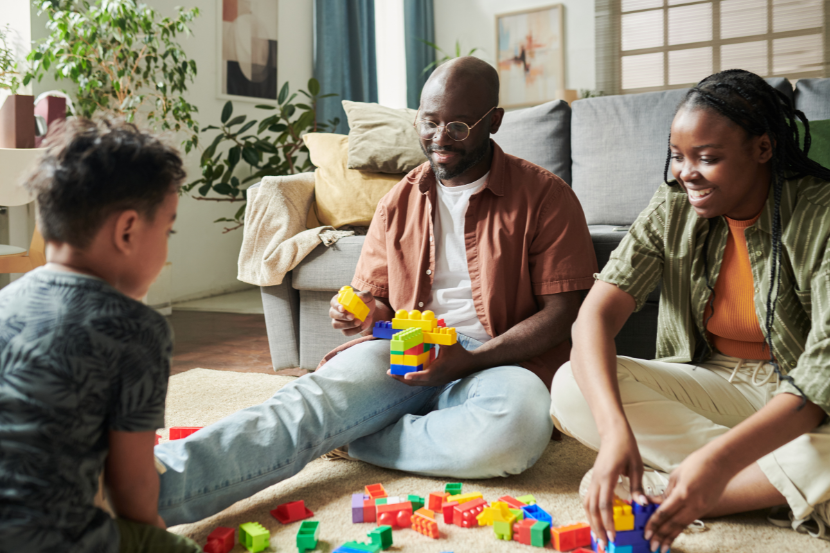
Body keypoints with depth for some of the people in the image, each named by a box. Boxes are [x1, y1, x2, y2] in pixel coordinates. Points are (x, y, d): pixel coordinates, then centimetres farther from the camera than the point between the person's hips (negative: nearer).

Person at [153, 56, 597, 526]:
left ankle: (350, 438, -20)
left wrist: (471, 360, -17)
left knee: (518, 422, -38)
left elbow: (562, 312, -4)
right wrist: (368, 315, -4)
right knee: (306, 402, -27)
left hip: (502, 360, -2)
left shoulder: (545, 196, 1)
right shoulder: (400, 202, 14)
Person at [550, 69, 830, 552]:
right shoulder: (673, 210, -8)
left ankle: (660, 490, -21)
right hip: (711, 383, 4)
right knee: (571, 389, -21)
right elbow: (597, 313, -19)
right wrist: (616, 429, -38)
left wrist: (719, 460, -42)